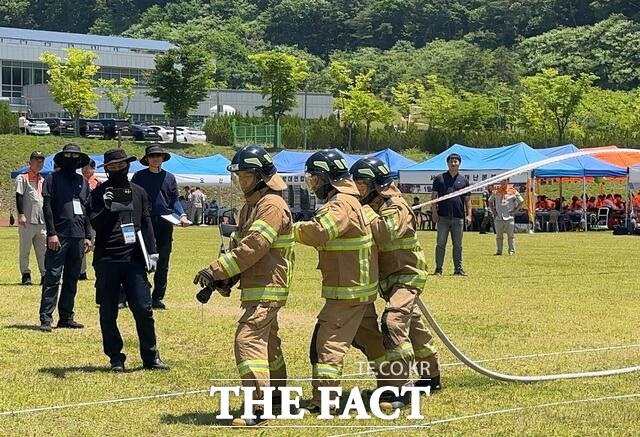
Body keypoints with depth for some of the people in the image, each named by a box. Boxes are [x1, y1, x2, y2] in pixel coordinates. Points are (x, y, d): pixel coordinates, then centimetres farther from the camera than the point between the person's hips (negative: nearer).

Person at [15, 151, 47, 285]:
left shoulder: (44, 181, 19)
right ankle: (25, 274, 5)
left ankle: (45, 275, 2)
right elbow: (19, 197, -8)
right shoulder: (22, 178, 1)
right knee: (25, 249, 0)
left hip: (43, 222, 5)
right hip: (27, 221, -5)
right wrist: (21, 215, -17)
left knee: (43, 250, 2)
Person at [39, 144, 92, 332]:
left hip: (78, 237, 5)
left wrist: (88, 236, 12)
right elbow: (47, 207, -5)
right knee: (52, 277, -8)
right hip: (59, 236, -5)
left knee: (72, 279, 8)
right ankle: (46, 318, -9)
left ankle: (66, 317, 14)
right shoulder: (53, 179, 1)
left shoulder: (83, 182, 17)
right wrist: (52, 233, -13)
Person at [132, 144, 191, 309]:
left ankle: (157, 298, 13)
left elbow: (174, 201, 13)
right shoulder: (139, 176, 6)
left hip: (165, 223, 3)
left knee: (162, 264, 6)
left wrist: (182, 215, -4)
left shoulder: (169, 178, 13)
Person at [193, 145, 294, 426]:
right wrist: (224, 278, 1)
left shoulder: (272, 206, -15)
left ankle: (258, 407, -22)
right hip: (257, 288, 11)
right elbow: (238, 245, 17)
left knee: (248, 341, -18)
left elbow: (252, 247, -23)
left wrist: (216, 270, -22)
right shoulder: (250, 206, 18)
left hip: (266, 290, -11)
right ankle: (278, 395, 38)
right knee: (267, 341, 22)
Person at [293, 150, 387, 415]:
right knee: (369, 336, 23)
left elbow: (317, 232, -33)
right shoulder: (352, 201, 12)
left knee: (328, 341, -11)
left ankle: (322, 400, -14)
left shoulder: (341, 205, -19)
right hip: (361, 286, 10)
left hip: (346, 291, -10)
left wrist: (291, 227, -20)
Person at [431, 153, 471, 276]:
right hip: (443, 217, -2)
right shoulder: (439, 178, 7)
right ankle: (438, 269, 0)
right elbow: (434, 196, 6)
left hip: (458, 217, 2)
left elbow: (467, 200, 12)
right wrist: (434, 212, -5)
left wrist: (469, 215, 3)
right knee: (441, 244, -2)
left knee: (458, 245, 6)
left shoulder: (464, 180, 12)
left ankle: (458, 268, 12)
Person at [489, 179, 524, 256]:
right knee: (499, 236, 5)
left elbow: (521, 201, 7)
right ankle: (499, 251, 10)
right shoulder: (496, 191, 9)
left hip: (509, 217, -3)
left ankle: (512, 251, 1)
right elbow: (490, 201, 22)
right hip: (498, 217, 3)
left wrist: (515, 210, -1)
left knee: (510, 236, -3)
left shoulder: (512, 191, 1)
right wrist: (493, 211, 10)